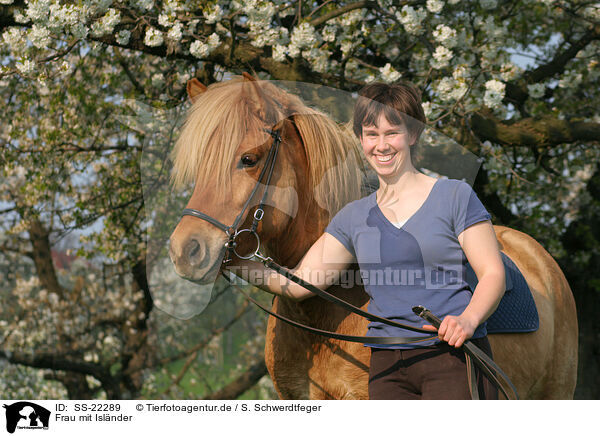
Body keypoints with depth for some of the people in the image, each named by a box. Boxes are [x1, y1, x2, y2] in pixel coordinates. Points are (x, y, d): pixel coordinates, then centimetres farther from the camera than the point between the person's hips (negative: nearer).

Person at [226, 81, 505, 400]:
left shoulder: (455, 196, 4)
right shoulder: (354, 217, 16)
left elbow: (492, 272, -1)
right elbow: (299, 283, 10)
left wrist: (469, 318, -20)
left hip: (455, 356, -4)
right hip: (387, 366, 4)